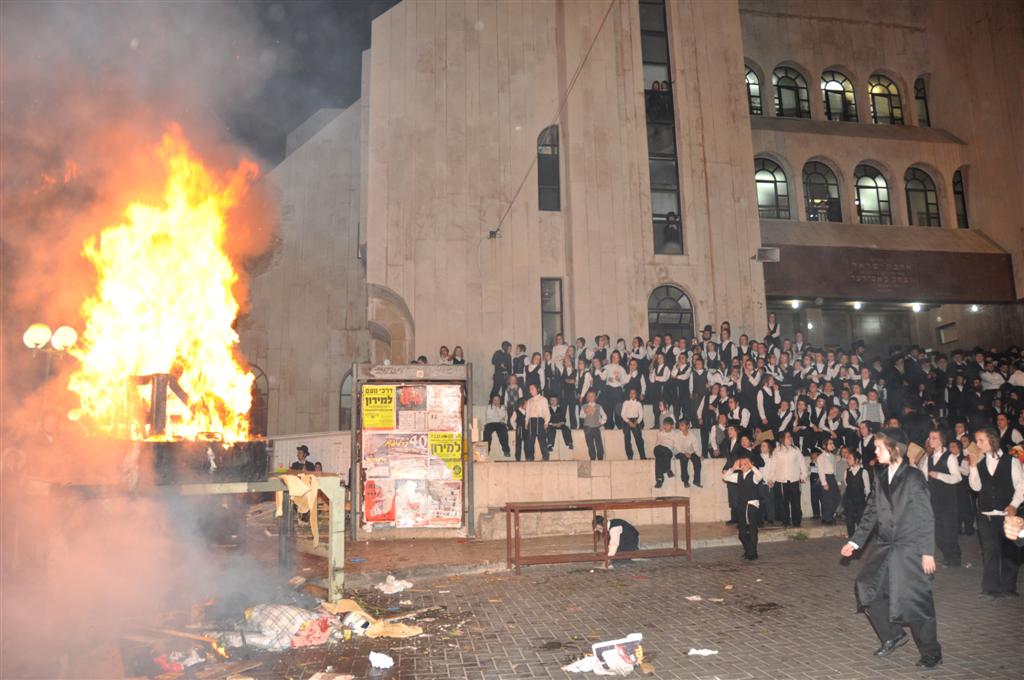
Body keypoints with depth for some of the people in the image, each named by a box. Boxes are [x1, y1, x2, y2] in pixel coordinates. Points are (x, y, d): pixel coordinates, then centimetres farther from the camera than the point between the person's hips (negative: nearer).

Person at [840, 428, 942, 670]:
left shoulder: (913, 477, -10)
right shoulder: (882, 477, 8)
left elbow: (926, 517, -10)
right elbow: (872, 512, 11)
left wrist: (928, 552, -13)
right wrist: (856, 541, 8)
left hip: (910, 548, -7)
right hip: (885, 546, 7)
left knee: (915, 600, -1)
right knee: (868, 589, 4)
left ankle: (931, 654, 17)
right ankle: (892, 636, 24)